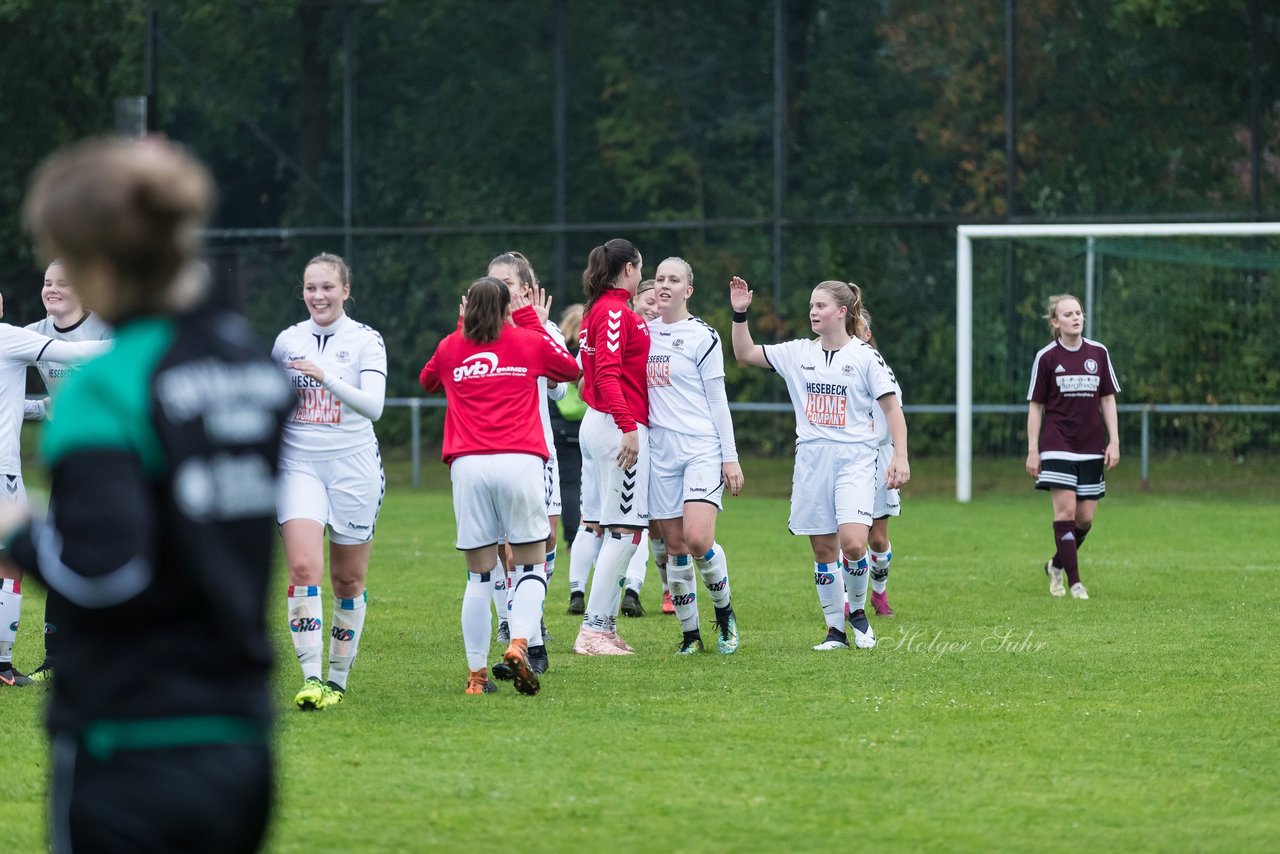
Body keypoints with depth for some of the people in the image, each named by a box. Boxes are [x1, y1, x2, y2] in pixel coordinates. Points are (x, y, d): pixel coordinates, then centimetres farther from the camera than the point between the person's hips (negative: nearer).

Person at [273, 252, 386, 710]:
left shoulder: (366, 341, -3)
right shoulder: (287, 340, 7)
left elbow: (373, 405, -18)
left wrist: (327, 378, -30)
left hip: (353, 467, -1)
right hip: (299, 464, 1)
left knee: (348, 579, 6)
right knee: (303, 568, -17)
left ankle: (338, 677, 20)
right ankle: (311, 678, -20)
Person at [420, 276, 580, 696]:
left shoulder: (451, 348, 12)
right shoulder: (528, 342, 8)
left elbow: (427, 380, 35)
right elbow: (570, 369, 27)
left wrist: (461, 327, 34)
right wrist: (530, 320, 29)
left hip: (468, 466, 2)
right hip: (520, 462, -2)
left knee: (479, 575, 6)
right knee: (531, 565, 7)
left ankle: (477, 673, 2)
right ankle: (519, 643, -18)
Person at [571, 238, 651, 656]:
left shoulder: (602, 310, 17)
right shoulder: (615, 312, -11)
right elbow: (607, 374, -20)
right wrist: (628, 427, -24)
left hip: (599, 423, 10)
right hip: (618, 426, -10)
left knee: (614, 531, 11)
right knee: (625, 530, -10)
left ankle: (604, 626, 13)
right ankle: (593, 629, -11)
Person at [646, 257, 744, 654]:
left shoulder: (702, 336, -1)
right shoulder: (643, 331, 11)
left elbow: (717, 399, -1)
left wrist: (730, 456, -3)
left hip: (703, 447, -4)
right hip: (660, 450, 4)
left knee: (698, 539, -18)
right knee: (674, 545, 3)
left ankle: (724, 609, 6)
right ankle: (690, 633, 12)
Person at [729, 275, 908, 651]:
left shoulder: (865, 357, -2)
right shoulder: (798, 353, 9)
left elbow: (892, 409, -1)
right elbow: (745, 353, 12)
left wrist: (900, 457, -8)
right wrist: (740, 314, 0)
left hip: (855, 459, -4)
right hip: (811, 461, 4)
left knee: (853, 543, -19)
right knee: (823, 549, 4)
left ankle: (857, 609, 7)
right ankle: (836, 630, 13)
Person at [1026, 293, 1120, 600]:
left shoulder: (1098, 353, 5)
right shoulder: (1046, 357, -2)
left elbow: (1108, 399, 10)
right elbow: (1035, 406, 2)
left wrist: (1114, 442, 3)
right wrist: (1033, 450, -2)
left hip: (1092, 448, 3)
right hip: (1058, 445, -3)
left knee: (1086, 517, 3)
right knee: (1066, 509, -13)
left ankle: (1057, 564, 28)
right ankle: (1074, 581, -8)